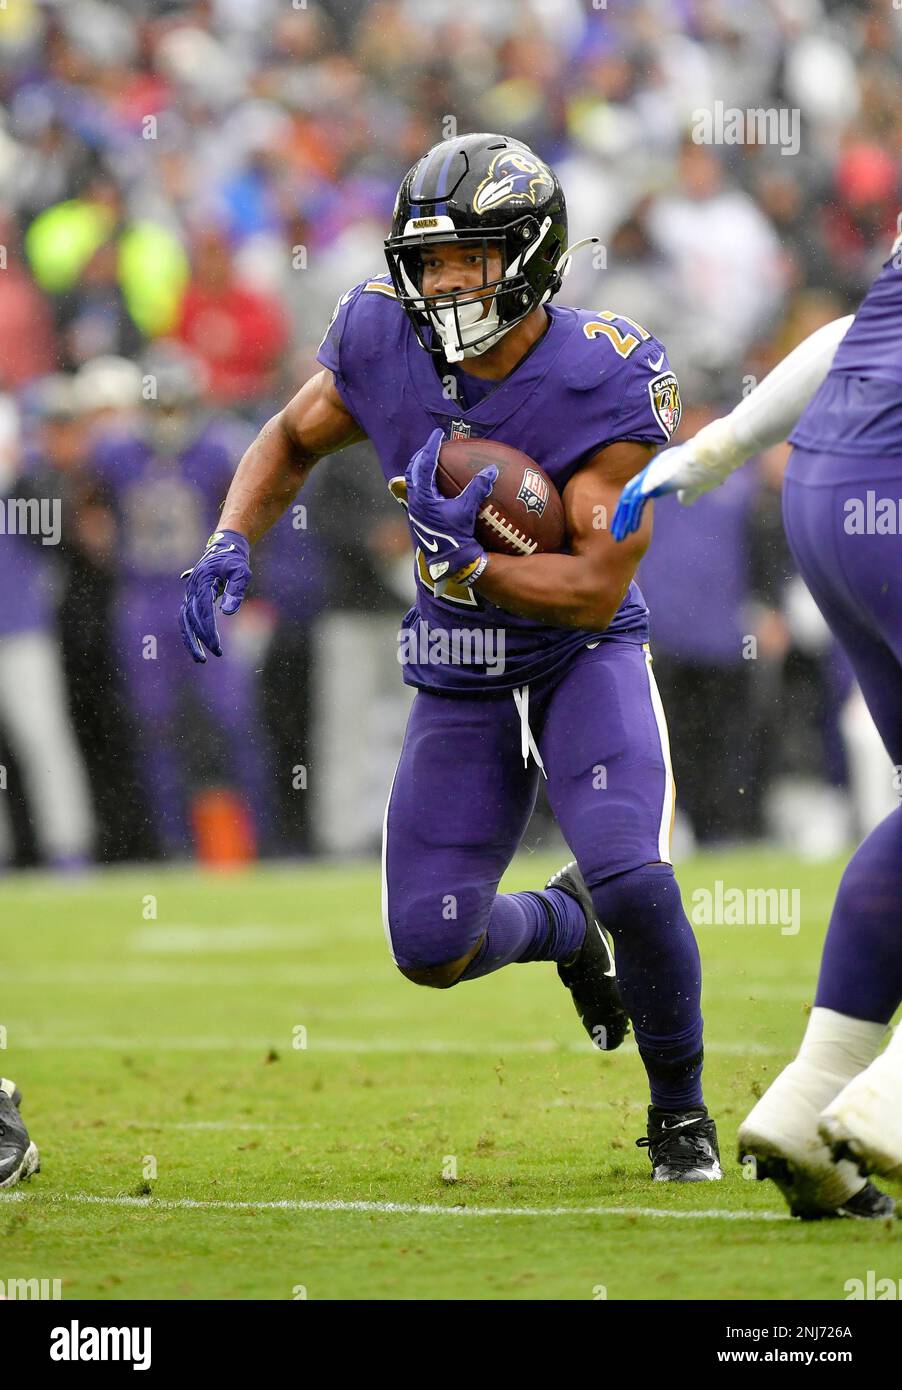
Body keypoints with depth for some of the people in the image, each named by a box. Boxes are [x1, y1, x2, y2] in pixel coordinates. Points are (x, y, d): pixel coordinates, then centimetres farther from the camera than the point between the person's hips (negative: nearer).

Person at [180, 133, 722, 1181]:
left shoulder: (604, 384, -25)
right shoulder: (383, 342, -14)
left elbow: (598, 589, -25)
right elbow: (292, 440, 7)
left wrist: (461, 562, -34)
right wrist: (228, 546, -9)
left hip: (584, 656, -4)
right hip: (461, 683, 4)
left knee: (630, 879, -26)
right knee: (431, 952, -1)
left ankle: (680, 1109, 2)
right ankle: (562, 924, 37)